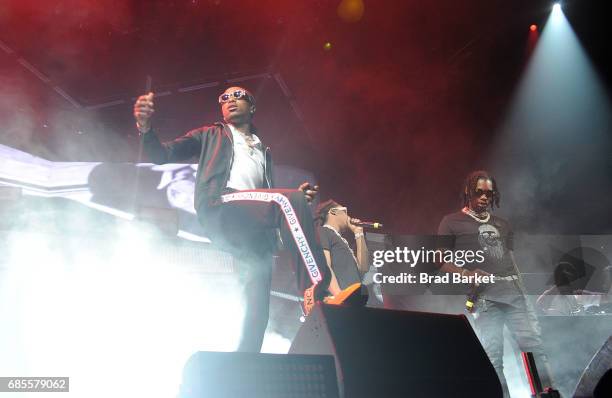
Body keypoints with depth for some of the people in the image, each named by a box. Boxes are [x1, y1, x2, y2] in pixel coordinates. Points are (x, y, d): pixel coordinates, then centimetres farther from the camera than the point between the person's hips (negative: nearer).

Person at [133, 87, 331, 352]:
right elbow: (162, 155, 14)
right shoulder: (211, 136, 26)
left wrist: (295, 198, 8)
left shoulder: (263, 152, 36)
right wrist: (146, 127, -8)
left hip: (256, 230, 5)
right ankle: (317, 295, -43)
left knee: (258, 305, -13)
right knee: (291, 200, -33)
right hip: (219, 209, -5)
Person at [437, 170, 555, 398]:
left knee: (534, 345, -5)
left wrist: (522, 289, 13)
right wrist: (465, 273, -13)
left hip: (514, 292, 4)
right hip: (485, 297, -4)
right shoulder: (452, 223, 8)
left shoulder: (502, 225, 24)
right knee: (493, 356, -7)